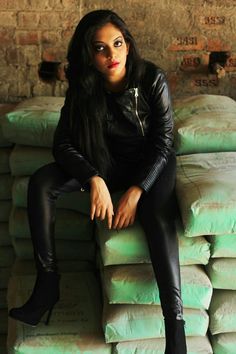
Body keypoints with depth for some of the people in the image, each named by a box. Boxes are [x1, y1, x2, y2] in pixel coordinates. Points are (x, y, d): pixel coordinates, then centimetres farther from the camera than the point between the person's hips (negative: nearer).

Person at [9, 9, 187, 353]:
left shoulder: (152, 79, -20)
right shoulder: (83, 89, -12)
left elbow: (163, 144, -18)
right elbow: (63, 144, -14)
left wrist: (135, 193, -29)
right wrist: (95, 180, -32)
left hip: (152, 163, -3)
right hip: (108, 163, 3)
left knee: (158, 214, -36)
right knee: (41, 182, -19)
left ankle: (175, 325, -37)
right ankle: (47, 284, -17)